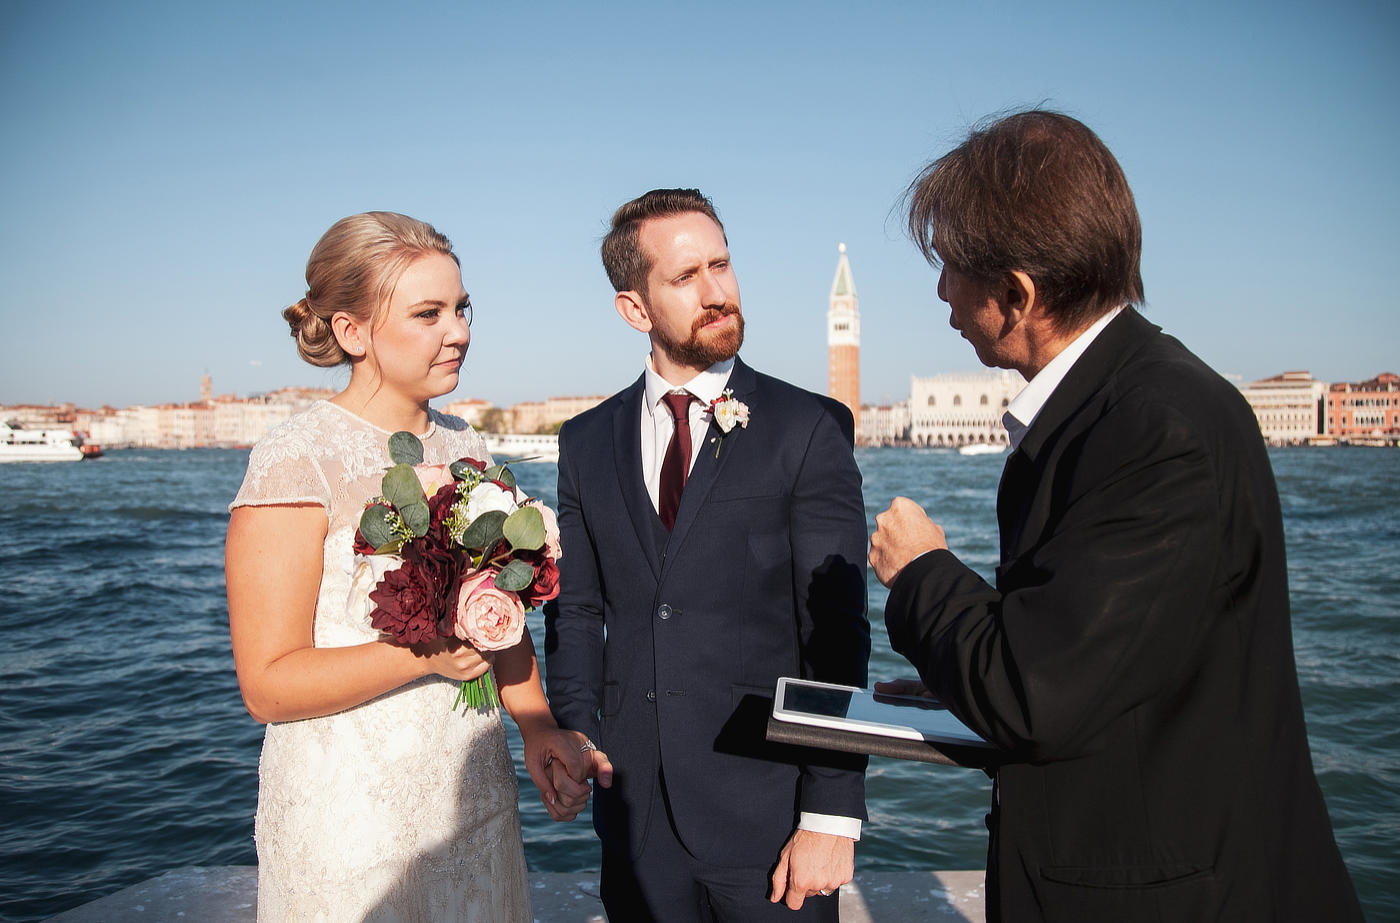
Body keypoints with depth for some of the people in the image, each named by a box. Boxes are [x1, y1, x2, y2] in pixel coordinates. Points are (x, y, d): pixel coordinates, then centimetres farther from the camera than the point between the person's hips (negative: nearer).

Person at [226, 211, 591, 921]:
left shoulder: (463, 447, 5)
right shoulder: (297, 461, -15)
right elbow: (268, 685, -16)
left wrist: (535, 722, -1)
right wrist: (424, 652, -27)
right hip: (350, 815, -6)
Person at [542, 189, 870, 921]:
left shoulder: (810, 429, -6)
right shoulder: (587, 443, 6)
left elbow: (837, 633, -9)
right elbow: (577, 609, 11)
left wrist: (831, 815, -12)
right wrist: (578, 735, -4)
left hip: (769, 812, -3)